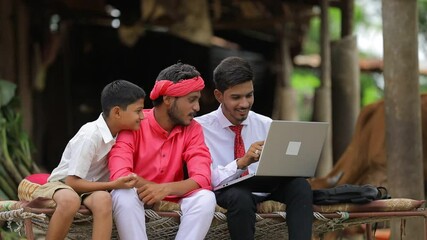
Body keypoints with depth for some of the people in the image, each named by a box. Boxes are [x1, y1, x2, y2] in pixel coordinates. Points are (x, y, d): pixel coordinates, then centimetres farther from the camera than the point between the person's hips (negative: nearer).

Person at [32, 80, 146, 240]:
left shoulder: (120, 133, -3)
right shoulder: (90, 136, -22)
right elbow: (72, 182, -21)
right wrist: (113, 185, -25)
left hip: (90, 188, 5)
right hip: (62, 185, -5)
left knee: (103, 199, -31)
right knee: (70, 200, -40)